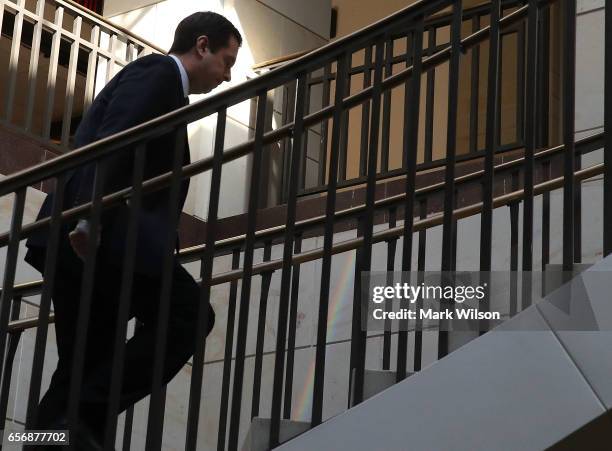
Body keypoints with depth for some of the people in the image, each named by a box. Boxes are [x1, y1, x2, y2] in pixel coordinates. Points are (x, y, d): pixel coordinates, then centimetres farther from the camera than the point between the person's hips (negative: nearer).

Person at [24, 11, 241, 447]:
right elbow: (111, 142, -15)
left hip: (83, 236, 10)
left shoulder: (155, 78, 31)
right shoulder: (158, 71, 1)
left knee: (85, 366, 7)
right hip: (99, 230, -10)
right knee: (188, 312, -12)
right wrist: (91, 217, -25)